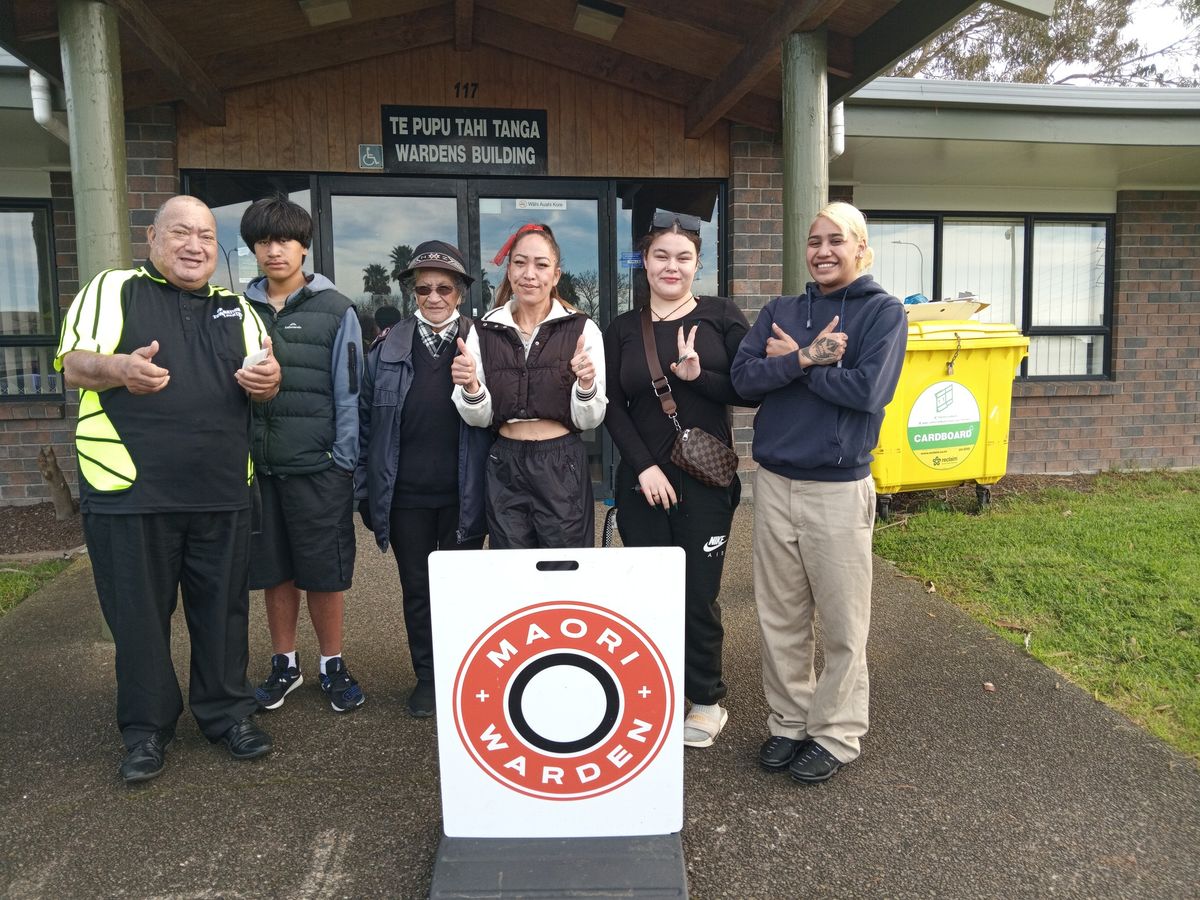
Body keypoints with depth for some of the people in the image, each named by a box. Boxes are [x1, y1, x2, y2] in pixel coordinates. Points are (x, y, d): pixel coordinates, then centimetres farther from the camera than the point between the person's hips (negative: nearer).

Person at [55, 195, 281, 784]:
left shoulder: (235, 308, 16)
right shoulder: (112, 289, 5)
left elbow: (263, 378, 15)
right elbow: (74, 363, -5)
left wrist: (268, 379, -10)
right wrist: (119, 368, -27)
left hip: (221, 492, 3)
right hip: (130, 490, -3)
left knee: (224, 609, 9)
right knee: (139, 614, 6)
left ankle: (227, 713, 25)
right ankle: (146, 729, 22)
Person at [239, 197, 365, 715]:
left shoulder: (335, 311, 0)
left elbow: (348, 393, -3)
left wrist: (344, 463, -7)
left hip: (317, 466, -3)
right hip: (257, 464, 3)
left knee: (325, 574, 5)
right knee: (274, 571, 13)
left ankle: (332, 665, 23)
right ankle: (284, 665, 29)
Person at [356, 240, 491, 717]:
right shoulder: (387, 348, 5)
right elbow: (366, 420, 6)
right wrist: (366, 488, 4)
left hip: (463, 493, -2)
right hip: (406, 494, 2)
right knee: (416, 588, 13)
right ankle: (426, 678, 29)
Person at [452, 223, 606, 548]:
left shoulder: (582, 329, -3)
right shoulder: (485, 330, 3)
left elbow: (589, 420, -2)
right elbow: (480, 419, 5)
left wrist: (586, 383, -21)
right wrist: (470, 387, -15)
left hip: (563, 466, -2)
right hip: (504, 469, 2)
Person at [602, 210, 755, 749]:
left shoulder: (720, 316, 3)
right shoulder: (622, 330, 8)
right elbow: (613, 406, 2)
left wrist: (696, 374, -18)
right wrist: (644, 467, -10)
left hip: (705, 479, -2)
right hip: (643, 480, 2)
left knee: (698, 594, 2)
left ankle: (707, 701, 23)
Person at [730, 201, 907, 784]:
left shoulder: (883, 312, -1)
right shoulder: (779, 312, 11)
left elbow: (867, 390, -16)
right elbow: (743, 377, -3)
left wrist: (791, 361, -7)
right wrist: (806, 358, -17)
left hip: (838, 489, -4)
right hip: (774, 483, 4)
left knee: (842, 623, 6)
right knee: (779, 616, 12)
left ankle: (837, 734, 23)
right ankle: (789, 720, 29)